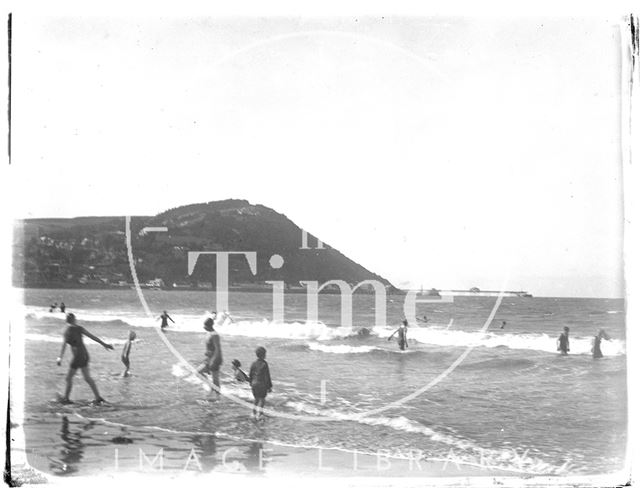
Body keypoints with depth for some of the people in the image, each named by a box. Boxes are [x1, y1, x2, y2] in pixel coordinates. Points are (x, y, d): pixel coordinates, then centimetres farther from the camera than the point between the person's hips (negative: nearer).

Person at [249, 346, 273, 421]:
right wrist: (269, 386, -6)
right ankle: (258, 415, 3)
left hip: (254, 384, 5)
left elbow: (250, 374, 7)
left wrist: (251, 383, 20)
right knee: (261, 399, 6)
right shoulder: (265, 364, -16)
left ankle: (255, 414, 22)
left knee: (256, 399, 18)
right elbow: (267, 376, -14)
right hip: (262, 384, -5)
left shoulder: (254, 363, 0)